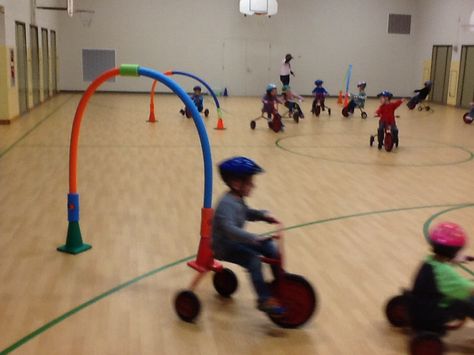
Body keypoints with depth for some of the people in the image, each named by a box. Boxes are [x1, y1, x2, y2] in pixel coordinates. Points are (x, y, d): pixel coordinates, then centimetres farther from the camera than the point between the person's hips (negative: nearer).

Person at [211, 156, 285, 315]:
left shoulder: (237, 200, 6)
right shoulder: (227, 204, -26)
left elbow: (246, 213, 24)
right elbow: (229, 228, -39)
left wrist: (263, 215, 5)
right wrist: (254, 239, -47)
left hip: (234, 241, 10)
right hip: (224, 246, -9)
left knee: (270, 248, 1)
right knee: (254, 260, -29)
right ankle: (264, 299, -25)